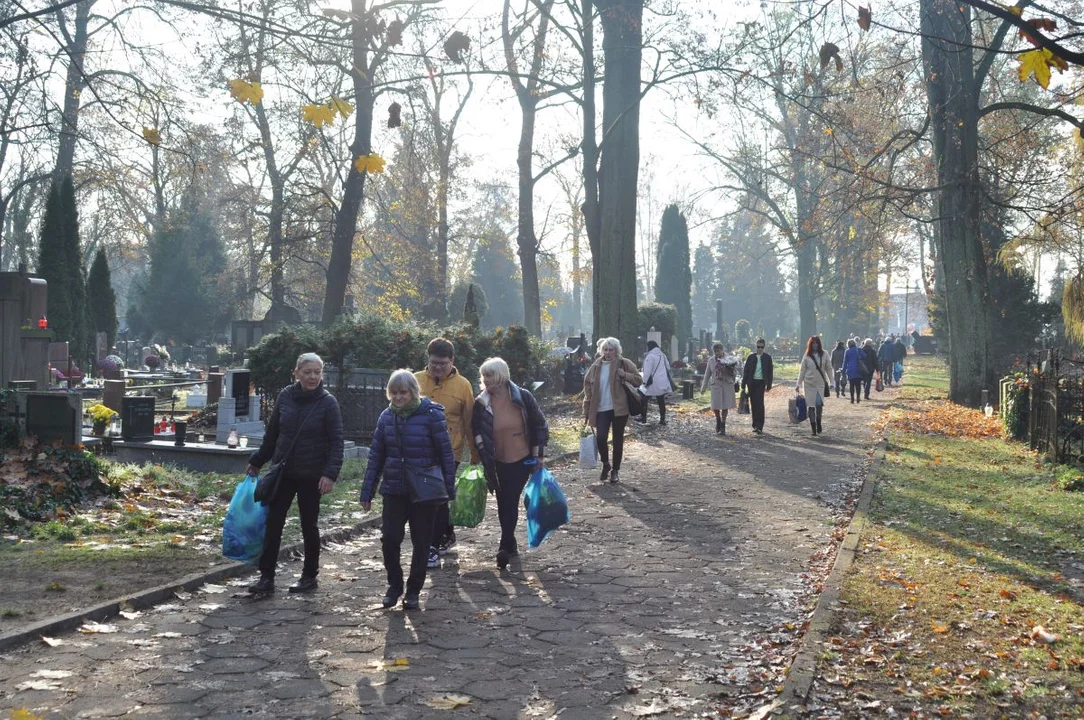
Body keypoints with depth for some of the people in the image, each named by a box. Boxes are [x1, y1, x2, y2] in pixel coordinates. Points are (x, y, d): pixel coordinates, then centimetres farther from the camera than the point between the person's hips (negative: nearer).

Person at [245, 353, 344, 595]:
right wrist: (257, 461, 14)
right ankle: (266, 577, 7)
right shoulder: (285, 396, 1)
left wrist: (330, 474, -21)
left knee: (309, 525, 8)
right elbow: (272, 433, 11)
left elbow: (336, 442, -11)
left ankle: (309, 576, 22)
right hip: (283, 472, 3)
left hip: (311, 475, -3)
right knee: (273, 523, 1)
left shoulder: (328, 402, -9)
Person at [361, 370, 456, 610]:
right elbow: (376, 455, 6)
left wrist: (450, 489, -8)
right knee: (389, 538, -4)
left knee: (421, 543, 7)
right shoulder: (387, 416, 2)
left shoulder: (431, 414, -11)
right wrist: (367, 492, 4)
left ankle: (413, 591, 23)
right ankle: (394, 585, 19)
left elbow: (446, 453, -8)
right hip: (394, 490, 3)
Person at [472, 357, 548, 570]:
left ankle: (505, 547, -7)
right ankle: (511, 545, 24)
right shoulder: (481, 403, -4)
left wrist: (538, 454, -3)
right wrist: (485, 461, 2)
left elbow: (539, 425, -1)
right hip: (497, 462, 3)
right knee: (503, 502, 10)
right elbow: (477, 433, 5)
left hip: (521, 459, -3)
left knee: (510, 501, -9)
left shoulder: (523, 397, -10)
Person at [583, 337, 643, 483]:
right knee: (600, 438, -8)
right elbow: (588, 386, 9)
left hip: (619, 409, -2)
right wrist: (587, 409, 5)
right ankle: (605, 465, 17)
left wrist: (624, 375, -18)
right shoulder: (596, 366, 5)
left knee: (618, 440, 6)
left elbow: (639, 379, 0)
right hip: (601, 409, 2)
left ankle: (615, 470, 20)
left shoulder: (624, 363, -2)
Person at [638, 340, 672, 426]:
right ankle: (662, 419, 8)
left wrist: (644, 381, -7)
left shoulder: (650, 356, -13)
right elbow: (667, 367, 17)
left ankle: (643, 417, 8)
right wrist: (666, 379, 24)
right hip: (663, 383, 7)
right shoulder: (662, 355, 10)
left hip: (652, 383, -7)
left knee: (644, 399, 7)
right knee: (661, 401, 8)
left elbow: (647, 371, -16)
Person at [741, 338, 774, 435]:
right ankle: (755, 425, 17)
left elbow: (770, 372, 7)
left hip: (761, 382, -2)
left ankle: (759, 426, -14)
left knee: (760, 404, -13)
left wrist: (769, 385, 2)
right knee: (753, 404, 7)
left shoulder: (767, 357, 4)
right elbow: (745, 370, 6)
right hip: (752, 383, 2)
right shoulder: (751, 357, 5)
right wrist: (743, 384, 1)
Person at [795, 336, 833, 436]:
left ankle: (818, 423, 8)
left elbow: (829, 369, 5)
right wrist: (798, 384, 1)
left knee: (819, 404, -15)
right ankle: (814, 429, 7)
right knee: (811, 406, 1)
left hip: (820, 383, -1)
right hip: (809, 384, 1)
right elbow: (802, 370, 5)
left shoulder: (824, 354, 2)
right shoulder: (806, 356, 3)